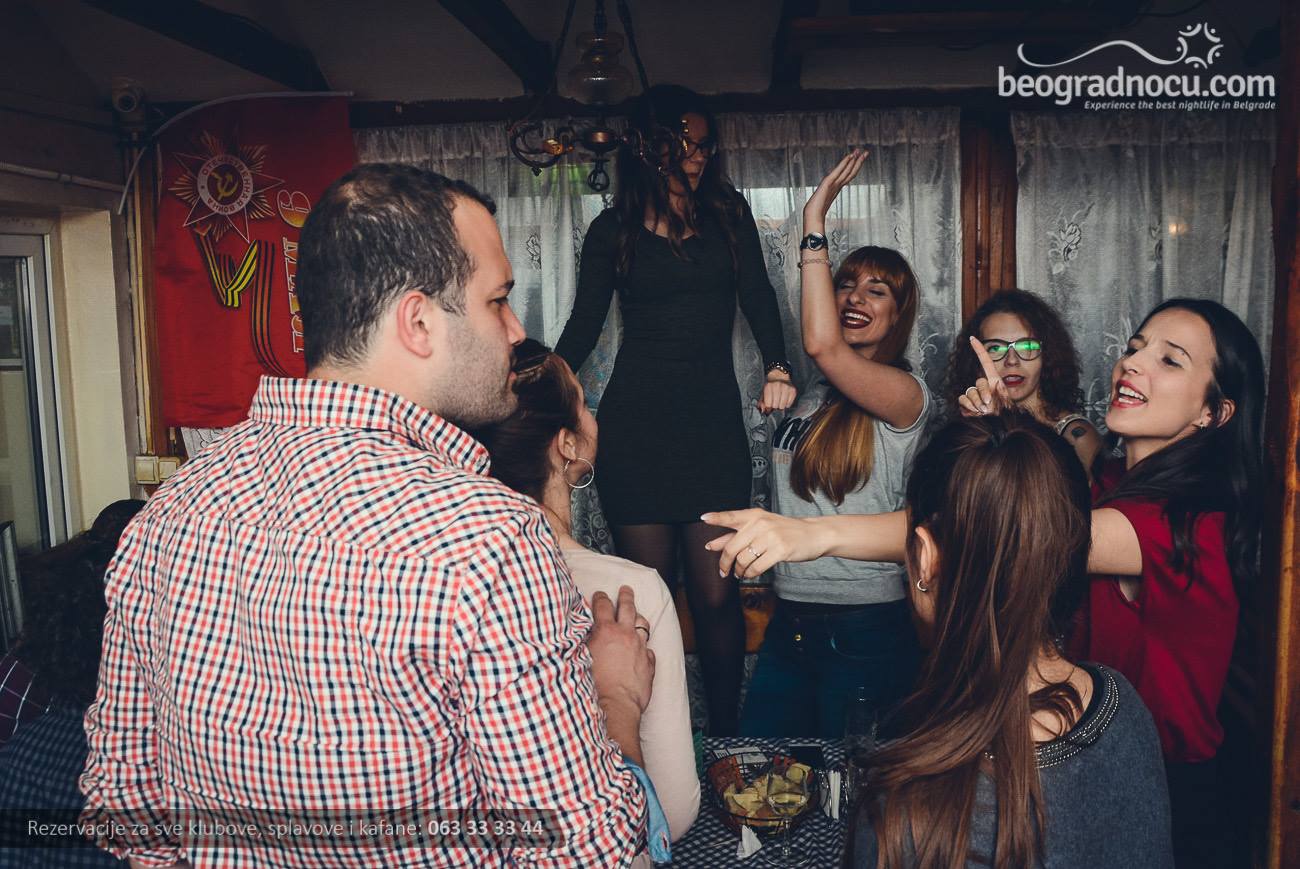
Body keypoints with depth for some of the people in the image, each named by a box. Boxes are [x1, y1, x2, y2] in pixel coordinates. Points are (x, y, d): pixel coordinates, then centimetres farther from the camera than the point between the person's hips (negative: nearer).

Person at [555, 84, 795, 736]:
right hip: (634, 423, -1)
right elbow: (585, 323, 11)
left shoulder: (728, 212, 11)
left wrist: (777, 369, -15)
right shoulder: (613, 230, 8)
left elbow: (757, 295, 3)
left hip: (713, 420, 1)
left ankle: (724, 737, 16)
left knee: (715, 595, -1)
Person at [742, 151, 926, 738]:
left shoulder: (906, 394, -11)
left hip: (864, 628, -6)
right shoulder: (814, 395, 11)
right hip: (790, 620, 7)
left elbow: (822, 344, -29)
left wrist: (814, 225, -22)